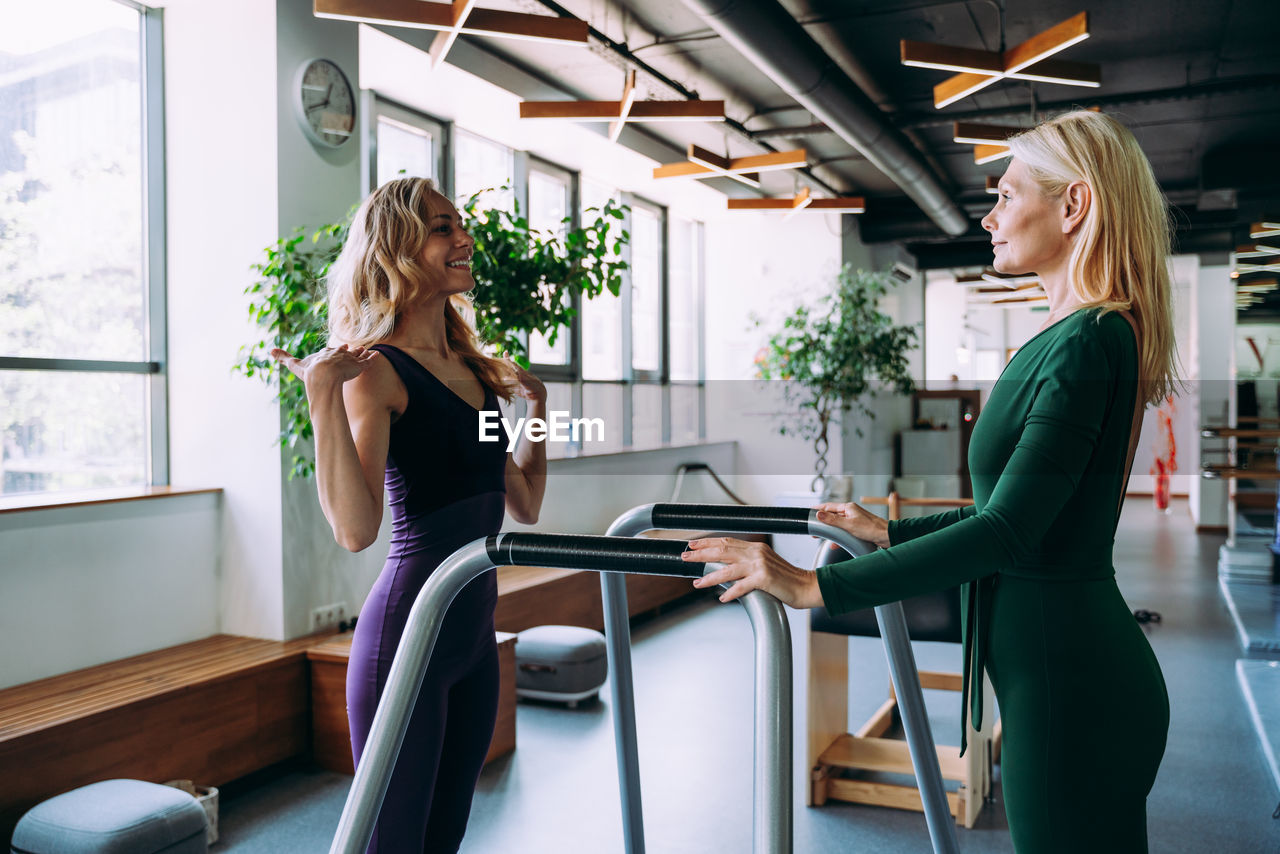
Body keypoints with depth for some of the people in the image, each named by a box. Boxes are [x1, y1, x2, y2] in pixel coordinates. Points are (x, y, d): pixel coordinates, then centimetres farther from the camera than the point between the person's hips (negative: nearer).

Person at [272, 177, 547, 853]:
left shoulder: (474, 369, 11)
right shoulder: (378, 371, -12)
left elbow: (524, 506, 17)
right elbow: (355, 529, -26)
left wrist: (535, 404, 20)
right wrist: (323, 393, -28)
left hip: (475, 631, 8)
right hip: (408, 627, -8)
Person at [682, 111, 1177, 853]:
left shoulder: (1086, 341, -19)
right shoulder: (1073, 337, 12)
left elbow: (1007, 533, -25)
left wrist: (816, 587, -25)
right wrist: (890, 531, 24)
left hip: (1069, 680, -10)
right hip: (1063, 671, 10)